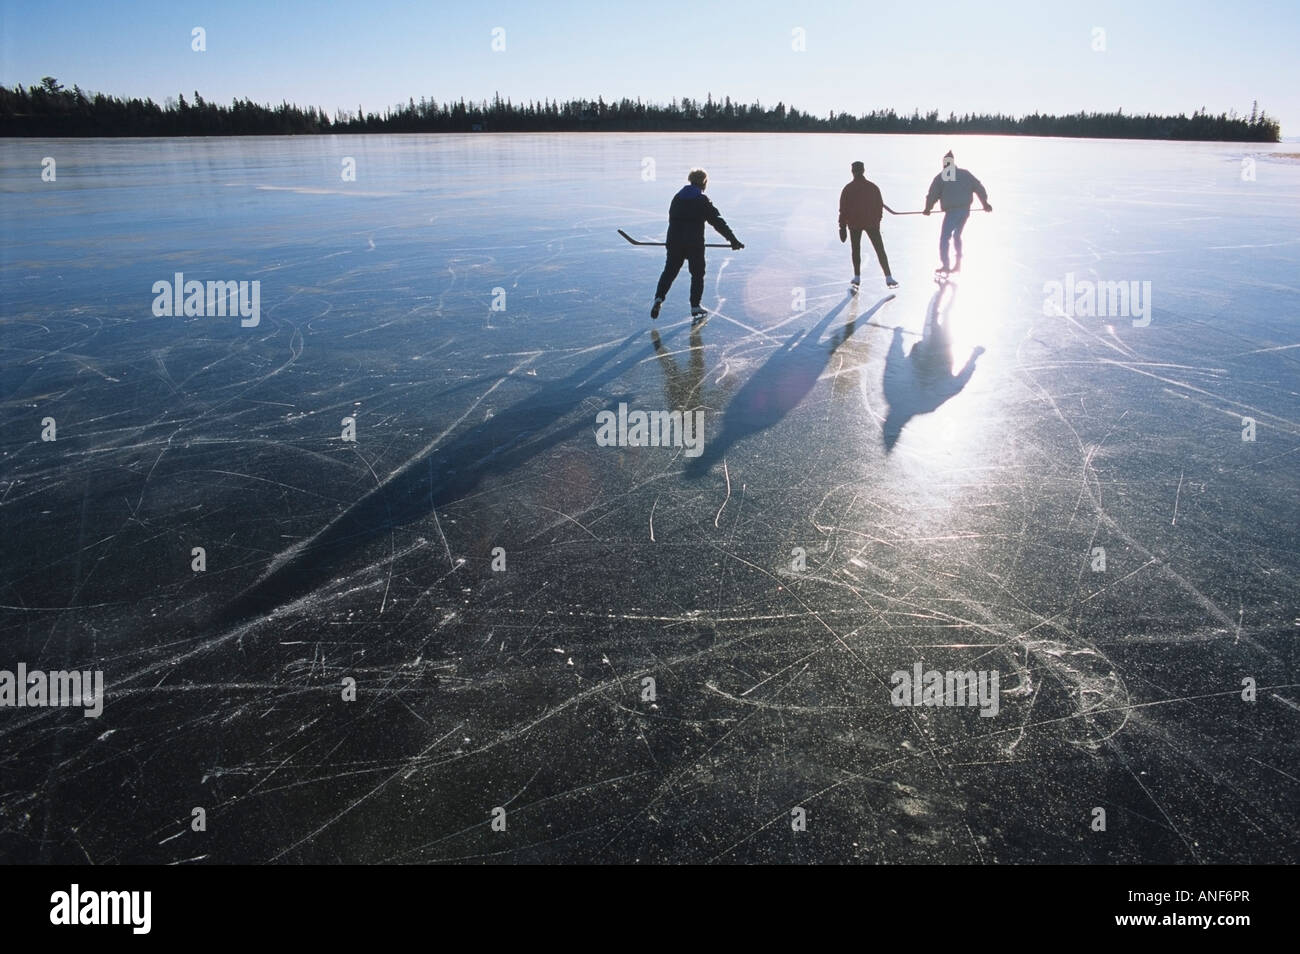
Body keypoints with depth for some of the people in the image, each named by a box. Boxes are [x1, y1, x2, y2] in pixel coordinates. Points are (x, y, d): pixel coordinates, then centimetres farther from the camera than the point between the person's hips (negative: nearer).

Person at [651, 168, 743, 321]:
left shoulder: (677, 197, 9)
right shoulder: (702, 201, -7)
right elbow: (718, 222, -9)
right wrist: (733, 240, -6)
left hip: (674, 241, 4)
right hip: (694, 244, -4)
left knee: (669, 270, 14)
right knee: (697, 274, 8)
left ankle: (658, 298, 0)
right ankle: (695, 307, 9)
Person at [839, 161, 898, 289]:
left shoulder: (848, 189, -4)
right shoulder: (873, 187, 3)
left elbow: (843, 209, -6)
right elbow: (880, 206, 7)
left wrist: (842, 227, -2)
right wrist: (877, 221, 19)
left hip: (854, 223, -1)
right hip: (872, 223, 1)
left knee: (856, 249, 15)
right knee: (880, 250, 0)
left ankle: (857, 278, 11)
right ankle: (888, 278, -8)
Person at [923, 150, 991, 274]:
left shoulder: (940, 177, 0)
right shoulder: (965, 174, 10)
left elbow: (932, 194, 1)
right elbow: (979, 187, 12)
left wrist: (927, 208, 15)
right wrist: (985, 202, 22)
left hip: (951, 210, -5)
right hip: (965, 209, 5)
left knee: (944, 237, 0)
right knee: (957, 235, 19)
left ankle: (945, 265, -8)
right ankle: (958, 263, 17)